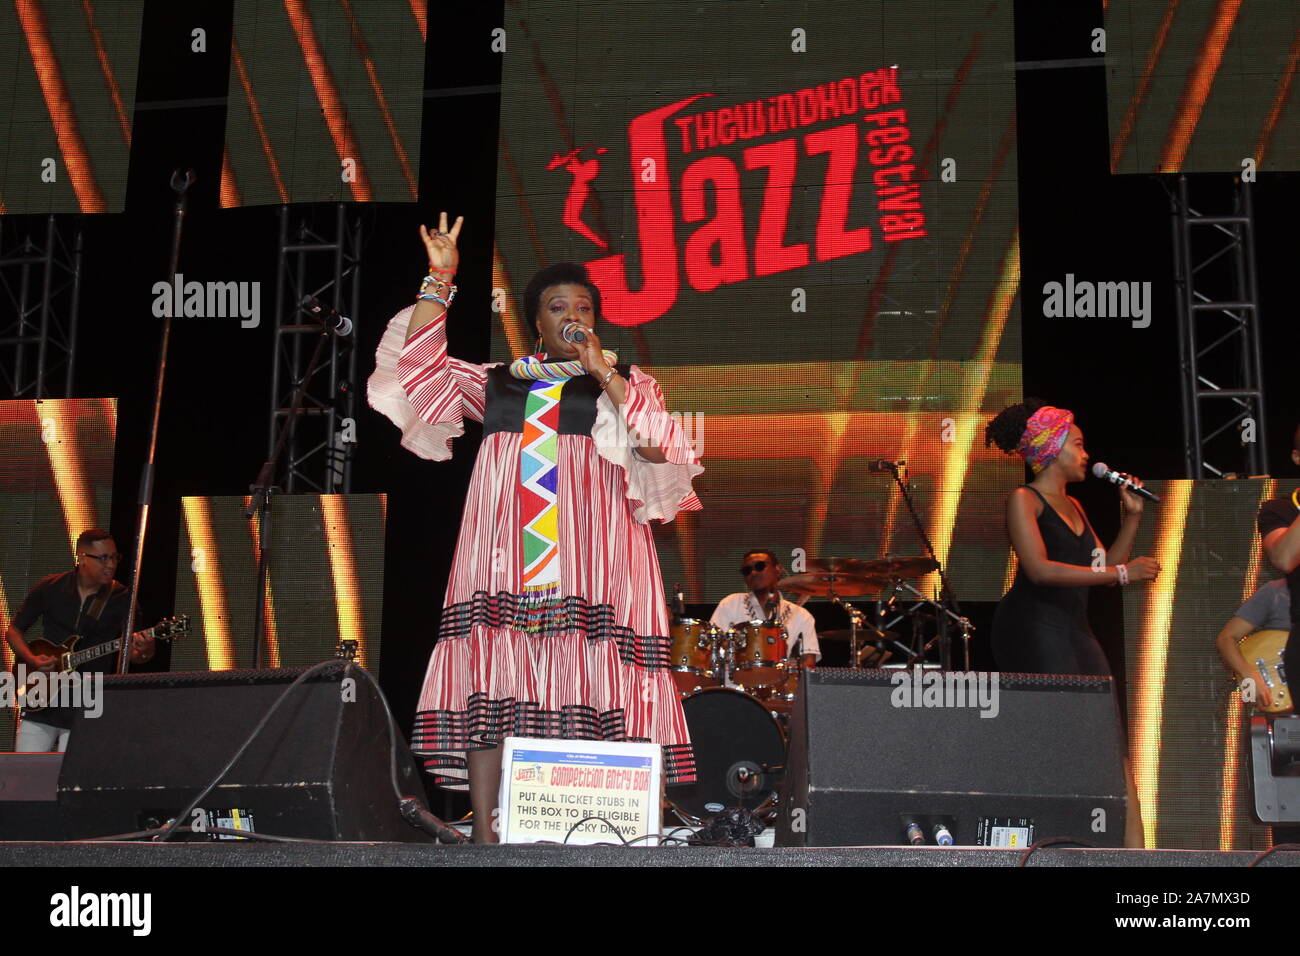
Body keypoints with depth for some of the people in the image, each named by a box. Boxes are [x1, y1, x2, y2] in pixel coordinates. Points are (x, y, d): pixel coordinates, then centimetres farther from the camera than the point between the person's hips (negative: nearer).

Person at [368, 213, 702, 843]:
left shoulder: (625, 383, 17)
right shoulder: (497, 383, 23)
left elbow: (662, 447, -1)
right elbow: (417, 365, 13)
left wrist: (604, 373, -5)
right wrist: (439, 281, 9)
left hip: (586, 552, -2)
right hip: (505, 553, 2)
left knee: (586, 690, -10)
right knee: (489, 678, -9)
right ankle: (485, 831, -8)